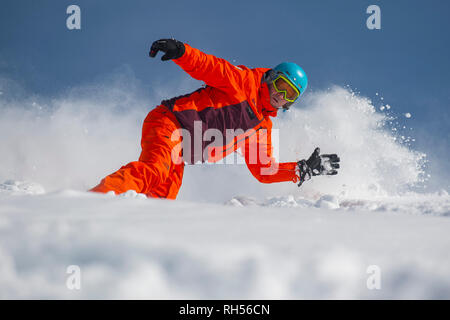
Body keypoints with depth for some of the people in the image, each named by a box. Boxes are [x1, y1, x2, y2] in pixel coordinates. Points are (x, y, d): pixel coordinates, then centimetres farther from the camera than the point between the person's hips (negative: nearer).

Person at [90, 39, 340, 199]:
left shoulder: (261, 129, 23)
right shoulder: (244, 82, 3)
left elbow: (263, 170, 24)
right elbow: (205, 65, -7)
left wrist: (305, 169, 16)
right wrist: (179, 50, -28)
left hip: (178, 156, 8)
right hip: (168, 122, -8)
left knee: (164, 196, -16)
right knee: (155, 170, -33)